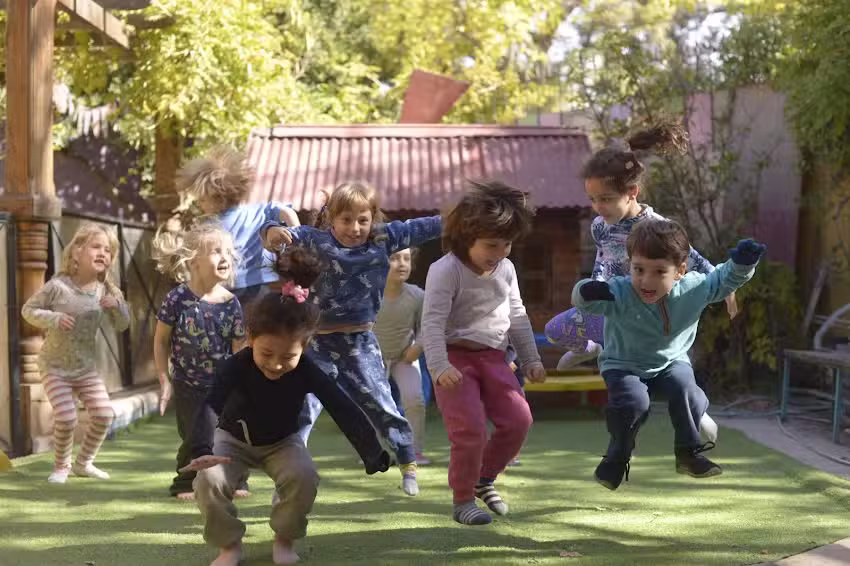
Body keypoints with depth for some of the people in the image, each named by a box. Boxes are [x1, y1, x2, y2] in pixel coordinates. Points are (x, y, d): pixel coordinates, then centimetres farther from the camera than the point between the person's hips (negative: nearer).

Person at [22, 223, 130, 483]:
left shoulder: (105, 290, -4)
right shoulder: (58, 286, -17)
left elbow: (122, 325, 3)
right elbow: (28, 309, -9)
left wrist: (117, 306, -18)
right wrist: (54, 319, -26)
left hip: (87, 367, 4)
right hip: (55, 365, -4)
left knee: (104, 415, -5)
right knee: (66, 418, -16)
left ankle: (83, 462, 18)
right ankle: (61, 466, 10)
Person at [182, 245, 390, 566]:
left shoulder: (307, 372, -29)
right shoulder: (236, 367, -32)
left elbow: (345, 411, -33)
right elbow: (209, 408, -44)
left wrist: (373, 455, -45)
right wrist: (201, 451, -63)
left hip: (282, 442, 1)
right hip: (234, 439, 0)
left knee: (304, 476, -30)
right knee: (208, 480, -29)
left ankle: (285, 539, -3)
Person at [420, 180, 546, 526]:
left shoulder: (506, 269, 6)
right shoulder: (446, 270, -15)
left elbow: (517, 316, 17)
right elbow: (432, 322, -21)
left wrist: (531, 359, 16)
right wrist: (439, 367, -32)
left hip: (493, 356, 7)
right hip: (456, 357, -7)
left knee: (518, 419, 0)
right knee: (470, 428, -15)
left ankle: (484, 478, 23)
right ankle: (462, 500, 3)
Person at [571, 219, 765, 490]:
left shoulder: (694, 289, -18)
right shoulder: (619, 294, -29)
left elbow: (726, 279, -2)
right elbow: (581, 300, -41)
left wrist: (742, 263, -21)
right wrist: (587, 292, -64)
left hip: (671, 361, 3)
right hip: (624, 365, -2)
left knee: (685, 391, -25)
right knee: (634, 403, -28)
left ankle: (689, 453, -1)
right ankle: (616, 459, 0)